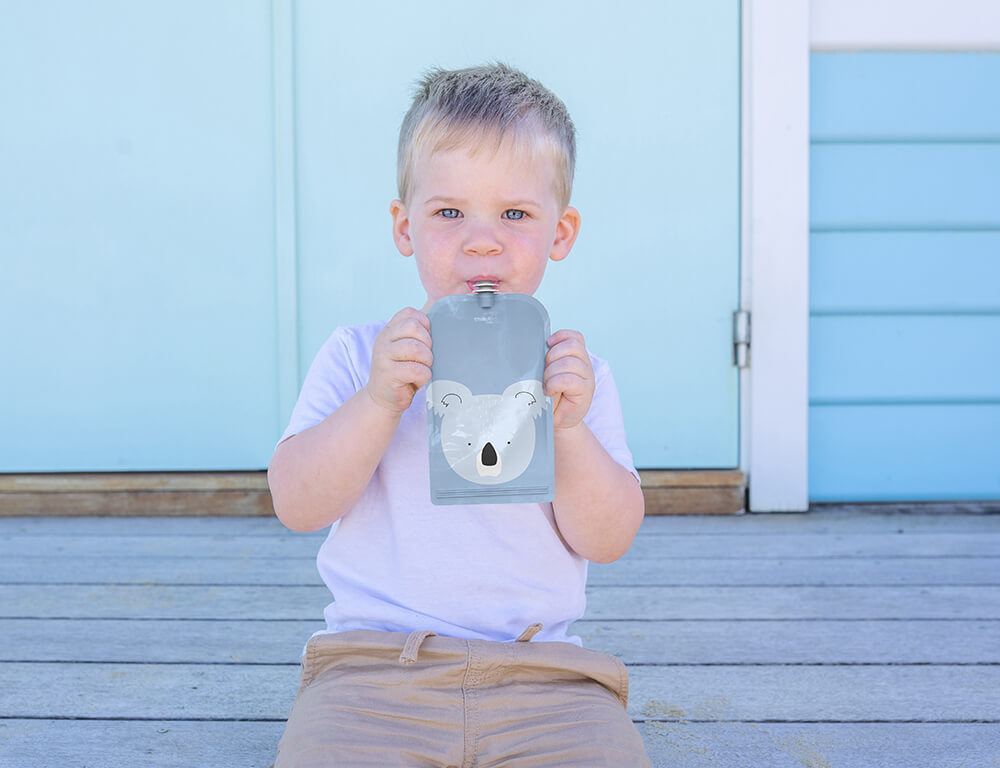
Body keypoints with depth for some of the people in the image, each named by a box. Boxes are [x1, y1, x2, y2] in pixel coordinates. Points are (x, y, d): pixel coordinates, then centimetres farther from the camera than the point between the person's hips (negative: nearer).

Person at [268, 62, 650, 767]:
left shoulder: (577, 375, 11)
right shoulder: (357, 356, 8)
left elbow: (606, 542, 2)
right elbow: (297, 505, -3)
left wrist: (568, 428, -15)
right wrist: (378, 401, -17)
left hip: (543, 671, 1)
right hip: (372, 663, -1)